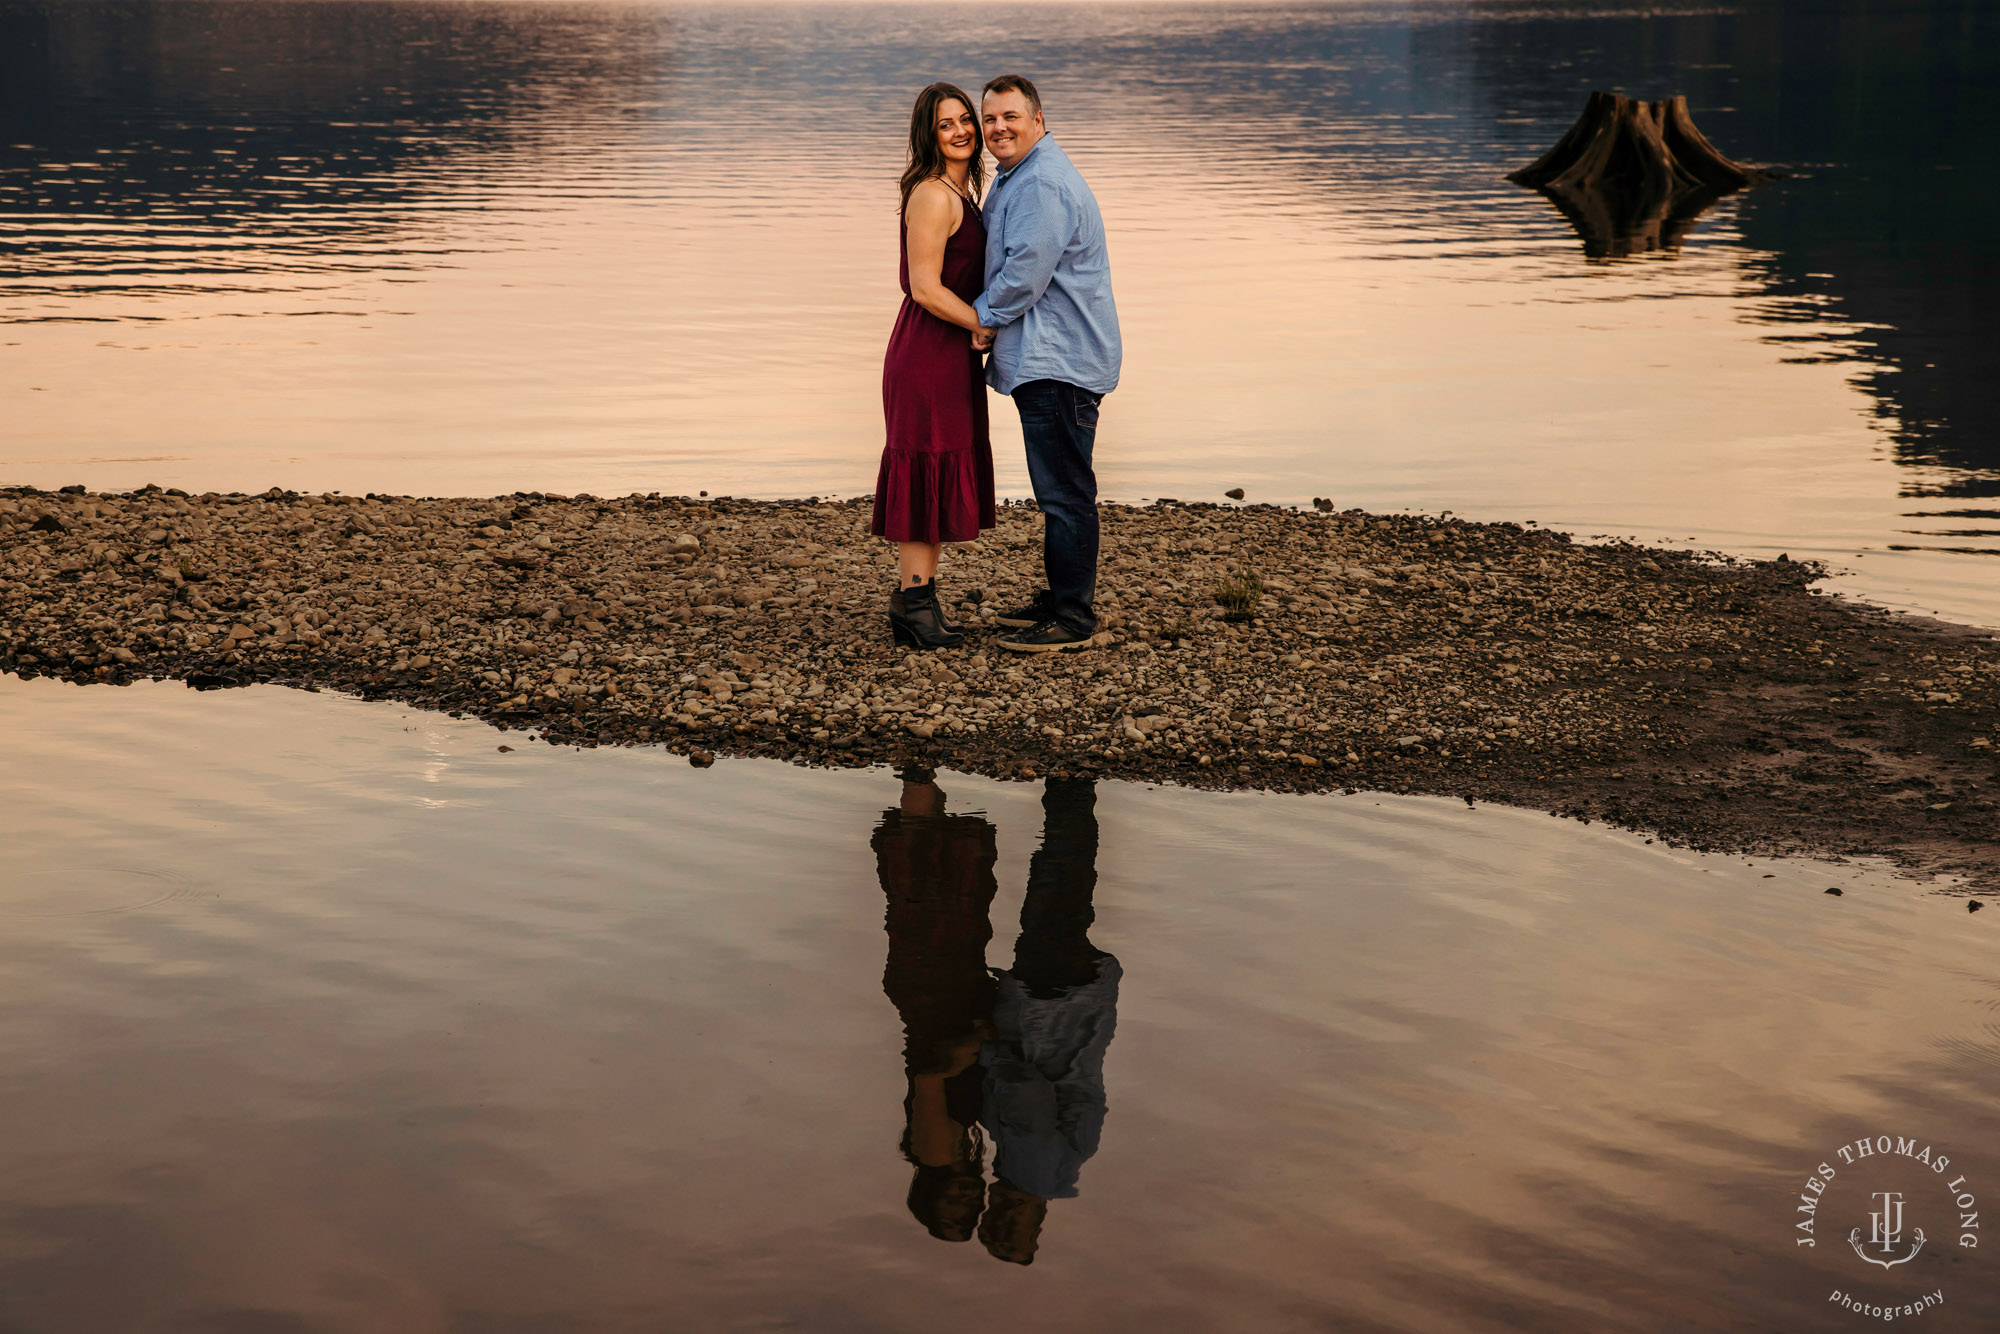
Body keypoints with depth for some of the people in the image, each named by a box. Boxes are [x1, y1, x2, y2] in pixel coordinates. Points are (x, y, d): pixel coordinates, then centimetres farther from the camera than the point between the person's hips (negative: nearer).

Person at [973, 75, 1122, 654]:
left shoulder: (1044, 184, -17)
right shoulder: (1014, 178, 19)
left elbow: (1026, 270, -22)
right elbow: (1003, 262, 28)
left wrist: (985, 316, -6)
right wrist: (989, 317, 13)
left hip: (1060, 362, -11)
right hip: (1043, 360, 11)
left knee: (1065, 492, -7)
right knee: (1057, 490, 18)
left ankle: (1073, 618, -4)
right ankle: (1059, 596, 27)